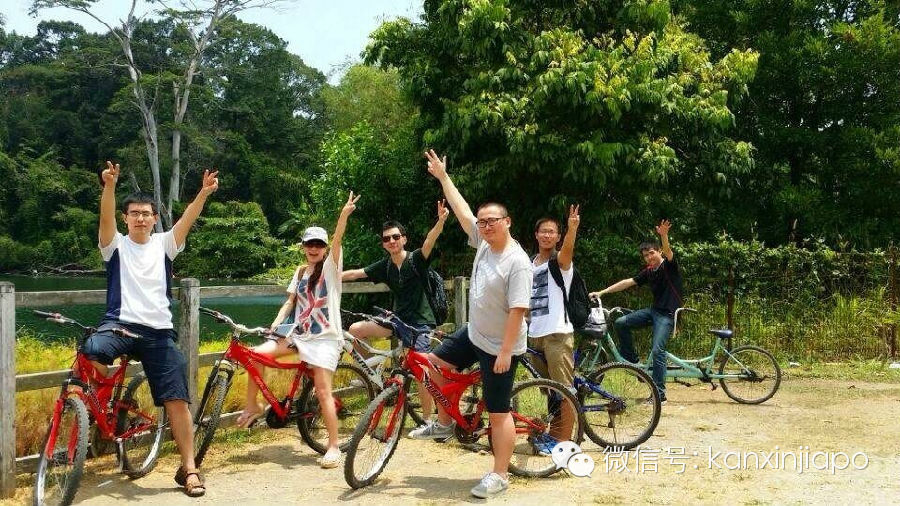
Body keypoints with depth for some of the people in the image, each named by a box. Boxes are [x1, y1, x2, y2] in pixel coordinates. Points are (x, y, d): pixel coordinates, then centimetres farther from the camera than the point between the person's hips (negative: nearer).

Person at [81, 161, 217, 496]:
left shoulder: (164, 244, 9)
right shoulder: (116, 244, 5)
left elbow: (187, 220, -8)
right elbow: (105, 217, -15)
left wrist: (204, 193, -26)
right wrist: (109, 186, -34)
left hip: (159, 332, 1)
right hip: (120, 324, -1)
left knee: (177, 400, -3)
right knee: (90, 352, -35)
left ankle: (188, 469, 7)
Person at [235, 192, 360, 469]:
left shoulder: (330, 267, -2)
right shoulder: (301, 272, 14)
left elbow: (337, 241, -19)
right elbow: (290, 302, 10)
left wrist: (344, 215, -35)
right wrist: (276, 323, -7)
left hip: (325, 337, -6)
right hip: (299, 334, 6)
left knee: (323, 392, -11)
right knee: (257, 354, -11)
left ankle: (334, 447, -1)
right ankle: (251, 406, 6)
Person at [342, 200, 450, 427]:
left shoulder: (416, 259, -12)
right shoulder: (385, 266, 3)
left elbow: (429, 242, -31)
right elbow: (355, 273, 9)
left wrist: (441, 221, -49)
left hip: (420, 323, -5)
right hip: (398, 320, 5)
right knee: (355, 330, -4)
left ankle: (427, 420, 8)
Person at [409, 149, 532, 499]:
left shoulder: (517, 261, -23)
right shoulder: (483, 243, -1)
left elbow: (518, 310, -25)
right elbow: (460, 209, 8)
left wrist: (506, 351, -26)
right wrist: (443, 177, 9)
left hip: (499, 347, -9)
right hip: (473, 334, 9)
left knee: (498, 413, 0)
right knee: (433, 364, 17)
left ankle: (500, 475, 12)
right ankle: (444, 424, 32)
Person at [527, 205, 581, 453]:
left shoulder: (560, 261, -4)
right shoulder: (530, 264, 15)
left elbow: (567, 248, -29)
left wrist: (573, 228, -49)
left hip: (557, 333, -7)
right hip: (534, 334, 7)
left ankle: (562, 439, -1)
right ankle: (552, 432, 24)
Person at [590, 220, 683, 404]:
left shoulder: (669, 266, -9)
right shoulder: (648, 272, 10)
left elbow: (668, 251, -30)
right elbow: (627, 282, 10)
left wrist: (664, 236, -51)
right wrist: (602, 292, 6)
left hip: (667, 314, -7)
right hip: (653, 310, 7)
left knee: (657, 351, -17)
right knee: (620, 323, -4)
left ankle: (660, 393, -10)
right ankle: (632, 361, 9)